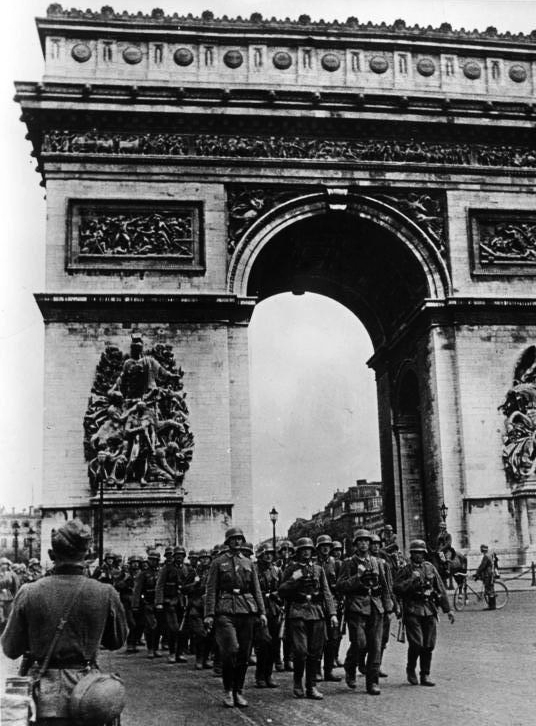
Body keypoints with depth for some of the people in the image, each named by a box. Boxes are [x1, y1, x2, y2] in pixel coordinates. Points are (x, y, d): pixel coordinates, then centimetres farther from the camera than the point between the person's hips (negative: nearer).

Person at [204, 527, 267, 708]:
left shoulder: (249, 563, 16)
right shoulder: (218, 563, 6)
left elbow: (257, 590, 15)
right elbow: (211, 590, 1)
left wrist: (262, 612, 5)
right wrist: (209, 614, -7)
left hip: (247, 611, 4)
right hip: (225, 611, -4)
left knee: (244, 653, 4)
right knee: (230, 651, -14)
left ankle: (238, 692, 15)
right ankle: (228, 691, 2)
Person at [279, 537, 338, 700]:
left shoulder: (318, 569, 14)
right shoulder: (291, 569, 6)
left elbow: (326, 593, 10)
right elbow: (281, 591, 3)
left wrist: (332, 613, 0)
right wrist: (293, 579, -11)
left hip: (317, 612, 3)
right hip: (297, 612, -3)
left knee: (315, 652, 3)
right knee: (300, 650, -11)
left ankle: (311, 687, 12)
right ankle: (298, 683, 9)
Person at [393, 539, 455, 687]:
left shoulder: (430, 568, 12)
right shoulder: (405, 570, 2)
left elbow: (441, 589, 14)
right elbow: (396, 588, -9)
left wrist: (447, 610, 12)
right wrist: (411, 580, -17)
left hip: (430, 611, 4)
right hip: (412, 611, -3)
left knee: (429, 645, 3)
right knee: (416, 644, -10)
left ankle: (425, 675, 14)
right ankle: (411, 669, 13)